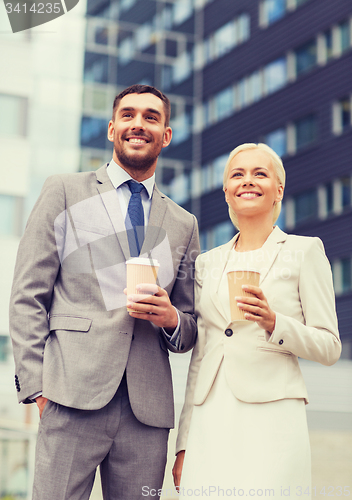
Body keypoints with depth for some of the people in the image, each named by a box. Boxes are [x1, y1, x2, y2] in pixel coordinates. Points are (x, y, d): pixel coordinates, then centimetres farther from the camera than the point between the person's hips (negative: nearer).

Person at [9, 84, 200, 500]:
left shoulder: (183, 225, 19)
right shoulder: (65, 192, 10)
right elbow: (28, 297, 3)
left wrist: (172, 319, -2)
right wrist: (36, 385, -7)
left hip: (148, 409, 3)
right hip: (75, 396, -3)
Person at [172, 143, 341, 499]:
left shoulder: (304, 251, 5)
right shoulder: (208, 263, 16)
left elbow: (329, 348, 2)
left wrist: (274, 323, -16)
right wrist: (184, 443, 12)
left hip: (269, 421, -3)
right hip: (209, 422, 4)